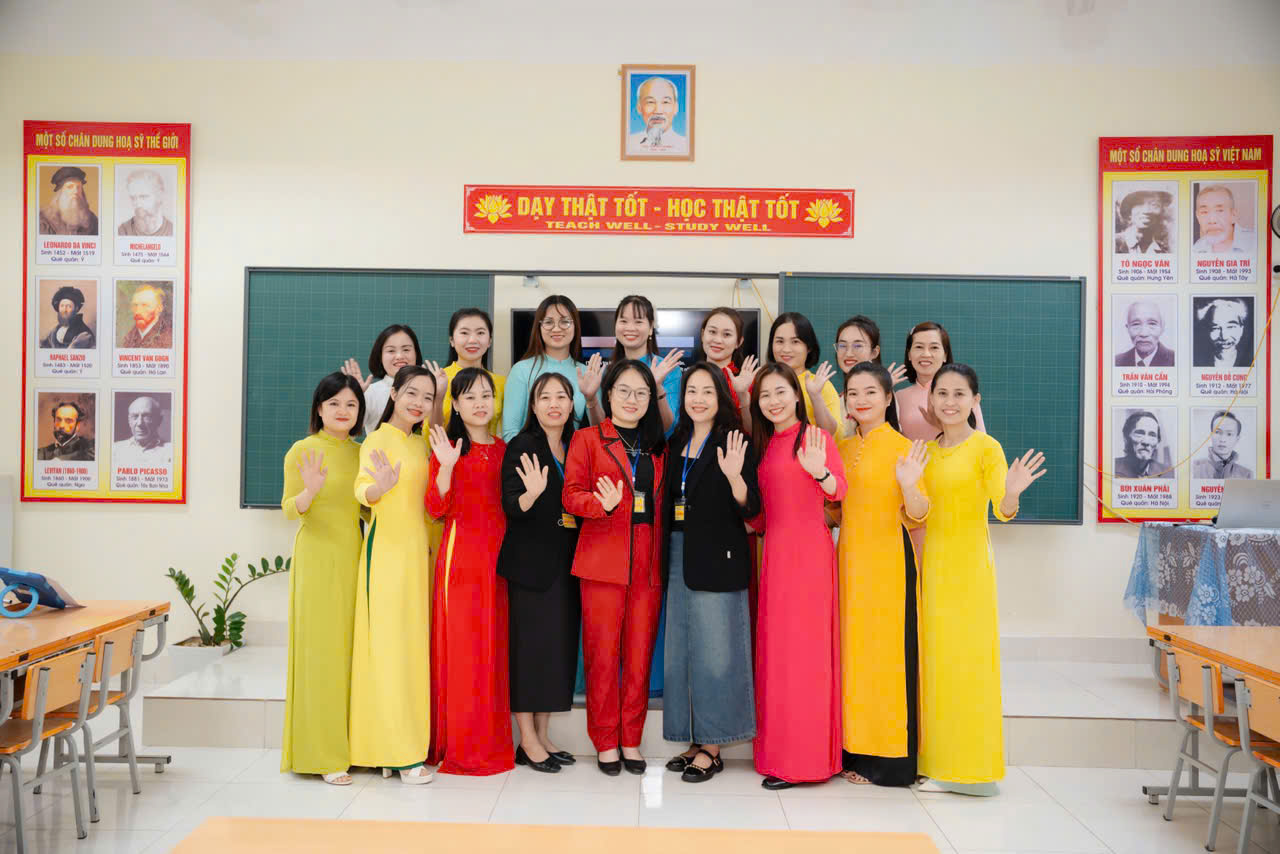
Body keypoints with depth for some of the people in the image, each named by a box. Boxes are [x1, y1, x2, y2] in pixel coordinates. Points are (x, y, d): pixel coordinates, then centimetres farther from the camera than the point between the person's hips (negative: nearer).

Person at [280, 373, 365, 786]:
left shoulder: (361, 452, 13)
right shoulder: (302, 450, -2)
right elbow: (288, 509, -6)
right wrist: (309, 492, -26)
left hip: (354, 556, 5)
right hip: (317, 555, -5)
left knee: (352, 647, 7)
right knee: (320, 647, -4)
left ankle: (350, 745, 16)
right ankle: (322, 754, 3)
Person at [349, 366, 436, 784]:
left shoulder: (421, 442, 15)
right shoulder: (378, 439, -6)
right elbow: (362, 487, -22)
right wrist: (376, 488, -42)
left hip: (418, 549, 7)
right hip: (386, 549, -7)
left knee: (413, 645, 9)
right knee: (389, 644, -6)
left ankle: (406, 743, 18)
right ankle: (398, 753, -2)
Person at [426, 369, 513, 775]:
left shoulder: (503, 449, 14)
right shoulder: (448, 448, -1)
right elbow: (436, 508, -10)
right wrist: (446, 466, -22)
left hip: (498, 555, 5)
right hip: (460, 554, -4)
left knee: (494, 647, 7)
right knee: (462, 646, -3)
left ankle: (491, 743, 18)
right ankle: (460, 746, 8)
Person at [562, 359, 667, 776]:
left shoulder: (658, 447, 16)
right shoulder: (587, 439, 5)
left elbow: (662, 504, 17)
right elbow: (571, 495, -3)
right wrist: (604, 503, -22)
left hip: (648, 565, 3)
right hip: (603, 562, -3)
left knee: (640, 656, 5)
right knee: (602, 655, 0)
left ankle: (631, 741, 18)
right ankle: (605, 742, 14)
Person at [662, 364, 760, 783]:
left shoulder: (733, 444, -7)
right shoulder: (676, 443, 11)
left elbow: (750, 510, -13)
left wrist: (735, 475, -30)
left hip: (717, 560, -6)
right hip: (679, 558, 7)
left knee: (713, 652, -1)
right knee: (680, 650, 11)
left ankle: (711, 748, 11)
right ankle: (694, 741, 23)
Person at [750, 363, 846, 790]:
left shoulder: (815, 437, -6)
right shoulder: (763, 444, 14)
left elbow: (839, 490, -18)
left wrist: (819, 472, -35)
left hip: (809, 551, -7)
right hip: (775, 551, 7)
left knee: (804, 649, -3)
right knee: (774, 649, 9)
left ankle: (803, 758, 6)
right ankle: (779, 750, 19)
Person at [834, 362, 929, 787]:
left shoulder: (903, 448, -7)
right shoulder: (842, 448, 12)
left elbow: (916, 515, -12)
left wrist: (909, 484, -30)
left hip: (887, 562, -6)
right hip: (849, 560, 6)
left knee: (886, 652, -3)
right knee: (852, 651, 9)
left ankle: (889, 758, 8)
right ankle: (855, 749, 19)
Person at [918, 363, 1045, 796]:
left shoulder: (986, 448, -6)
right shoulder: (927, 451, 11)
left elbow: (1002, 511, -16)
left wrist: (1012, 494, -35)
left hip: (969, 564, -6)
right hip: (934, 562, 6)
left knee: (967, 660, -2)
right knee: (937, 659, 8)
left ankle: (974, 766, 9)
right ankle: (944, 764, 18)